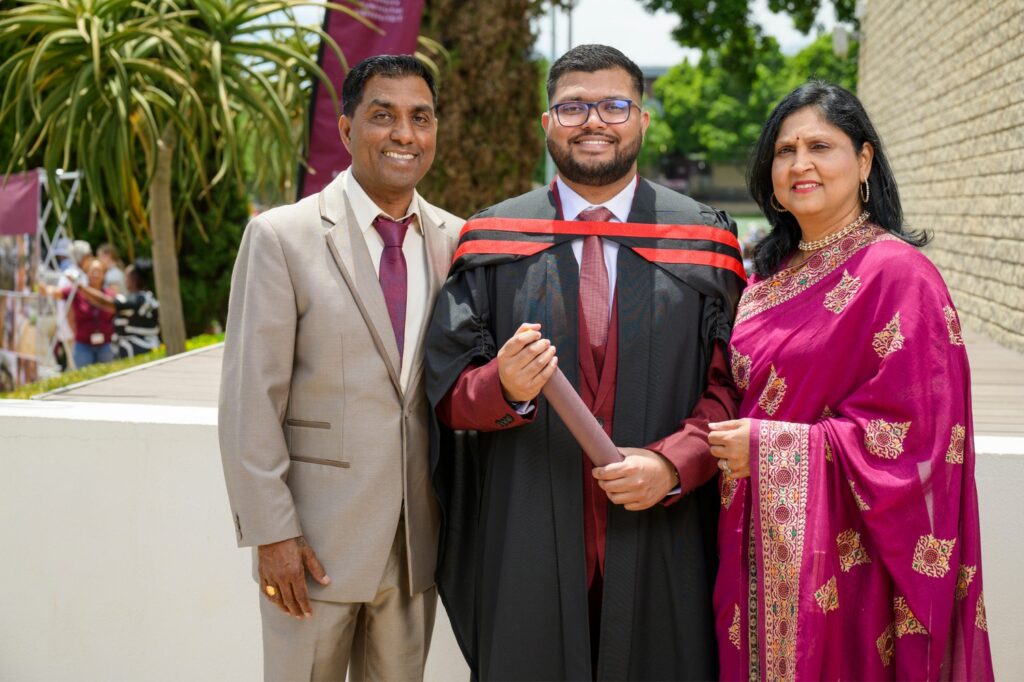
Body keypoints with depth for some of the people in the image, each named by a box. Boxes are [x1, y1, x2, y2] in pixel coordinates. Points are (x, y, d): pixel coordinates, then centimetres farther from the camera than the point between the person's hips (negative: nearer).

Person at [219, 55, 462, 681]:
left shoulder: (455, 241, 6)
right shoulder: (281, 236, -7)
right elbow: (249, 399, -9)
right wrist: (271, 533, -12)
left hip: (419, 536, 4)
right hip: (315, 538, -3)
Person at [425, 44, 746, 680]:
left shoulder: (703, 242, 3)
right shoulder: (493, 241, 4)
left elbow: (734, 385, 0)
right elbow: (448, 390, 2)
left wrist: (673, 463, -15)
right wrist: (503, 387, -19)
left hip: (661, 552, 0)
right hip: (524, 546, 0)